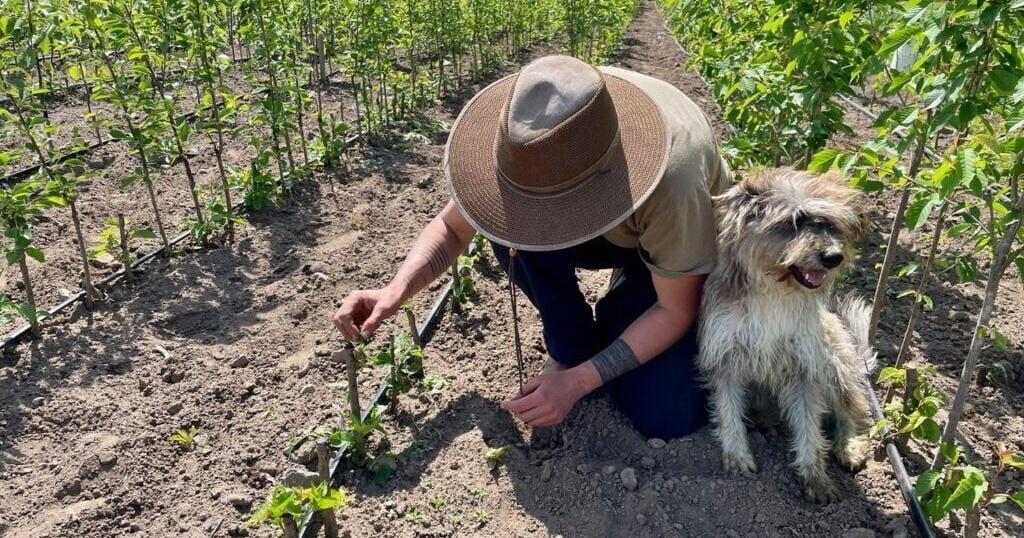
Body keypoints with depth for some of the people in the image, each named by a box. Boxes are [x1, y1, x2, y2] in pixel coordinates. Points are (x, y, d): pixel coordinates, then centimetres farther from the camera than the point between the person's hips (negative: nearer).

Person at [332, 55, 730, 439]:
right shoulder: (529, 138, -30)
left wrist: (578, 381, -31)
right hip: (606, 230, 4)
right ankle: (573, 348, -5)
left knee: (666, 418, -19)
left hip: (674, 248, -3)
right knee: (510, 230, -30)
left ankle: (622, 307, 10)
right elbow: (452, 227, -14)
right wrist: (397, 289, -32)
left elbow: (676, 311, -26)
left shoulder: (673, 180, -42)